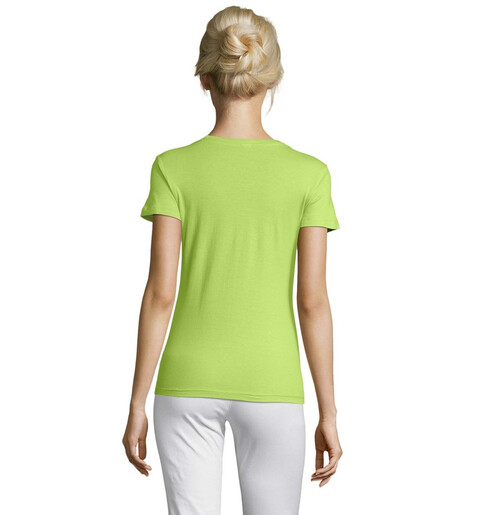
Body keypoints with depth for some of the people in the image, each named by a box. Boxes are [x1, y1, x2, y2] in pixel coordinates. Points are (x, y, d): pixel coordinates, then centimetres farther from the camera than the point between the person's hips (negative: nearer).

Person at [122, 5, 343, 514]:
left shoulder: (173, 168, -7)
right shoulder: (308, 174, -7)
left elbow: (160, 292, -9)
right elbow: (313, 300, -8)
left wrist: (136, 405, -1)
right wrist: (328, 414, 0)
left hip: (188, 385, 0)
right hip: (271, 389, 0)